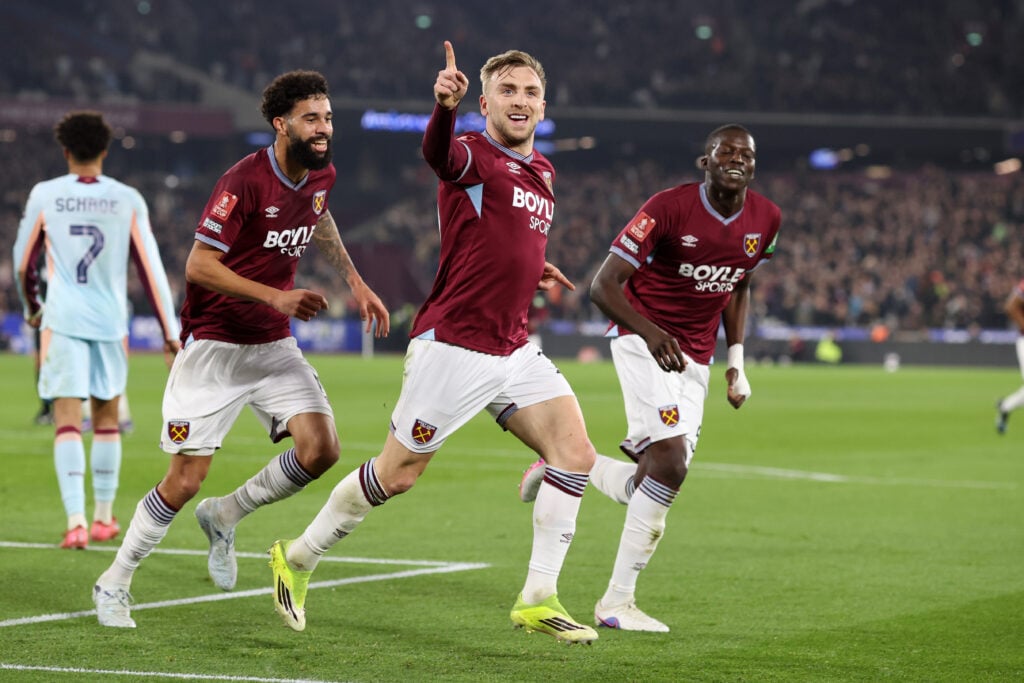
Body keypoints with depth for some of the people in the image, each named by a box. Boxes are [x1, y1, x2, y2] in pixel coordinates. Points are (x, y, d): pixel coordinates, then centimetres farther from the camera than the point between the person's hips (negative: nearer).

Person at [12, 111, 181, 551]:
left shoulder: (44, 196, 0)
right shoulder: (127, 200, 2)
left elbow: (23, 263, 9)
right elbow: (151, 268, 1)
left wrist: (32, 309, 28)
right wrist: (171, 333, 4)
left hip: (63, 321, -2)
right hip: (110, 322, 2)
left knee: (67, 422, -4)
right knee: (106, 420, 16)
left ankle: (76, 521, -17)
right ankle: (104, 518, 23)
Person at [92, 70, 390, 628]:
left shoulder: (321, 176, 3)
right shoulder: (245, 182, -20)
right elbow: (198, 266, -21)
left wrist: (354, 282, 22)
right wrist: (275, 296, -27)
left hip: (274, 346, 6)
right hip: (213, 346, -6)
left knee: (321, 449, -11)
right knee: (185, 481, -7)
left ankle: (223, 517, 14)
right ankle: (114, 583, 14)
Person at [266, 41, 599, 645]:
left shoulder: (543, 172, 15)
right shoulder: (473, 157, -11)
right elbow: (439, 153, -37)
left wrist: (530, 270, 14)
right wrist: (446, 106, -58)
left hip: (514, 349, 7)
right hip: (453, 343, -7)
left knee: (575, 452, -7)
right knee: (398, 473, 1)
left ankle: (539, 599, -2)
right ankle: (300, 557, 22)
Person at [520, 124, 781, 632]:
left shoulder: (766, 220, 1)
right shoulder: (670, 208, -17)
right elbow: (603, 285, -18)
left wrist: (736, 361, 12)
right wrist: (649, 331, -35)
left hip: (695, 360, 6)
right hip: (644, 341, -6)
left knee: (649, 487, -2)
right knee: (670, 462, -21)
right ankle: (617, 603, -13)